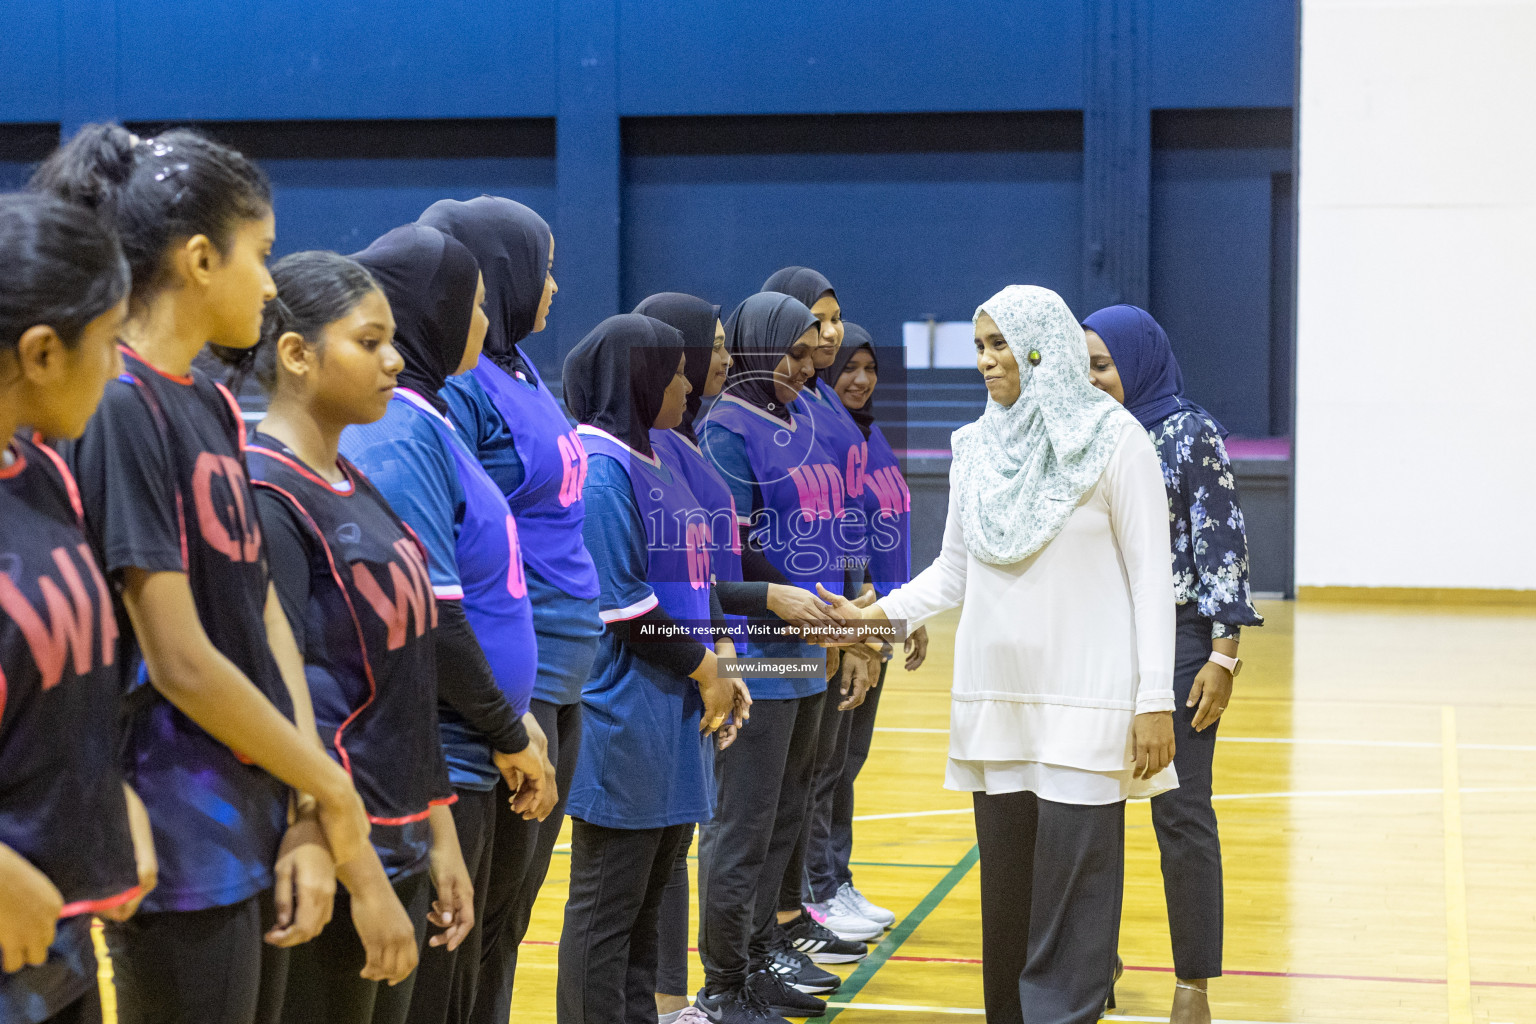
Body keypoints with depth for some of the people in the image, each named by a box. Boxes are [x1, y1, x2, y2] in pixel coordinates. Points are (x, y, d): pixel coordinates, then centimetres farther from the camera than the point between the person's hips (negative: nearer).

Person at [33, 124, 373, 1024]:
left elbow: (265, 616, 9)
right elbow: (181, 663, -19)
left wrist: (306, 818, 1)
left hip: (257, 837, 8)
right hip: (184, 853, -8)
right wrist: (333, 790, -9)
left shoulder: (213, 406, 11)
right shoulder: (119, 408, -16)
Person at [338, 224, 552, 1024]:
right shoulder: (397, 428, -17)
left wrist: (515, 720, 13)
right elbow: (427, 618, -21)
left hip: (457, 771, 10)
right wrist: (507, 734, -10)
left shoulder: (422, 416, 13)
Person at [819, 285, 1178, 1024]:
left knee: (1071, 896, -5)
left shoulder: (1112, 437, -3)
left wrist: (1155, 700, -10)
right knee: (1004, 893, 9)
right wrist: (877, 612, -1)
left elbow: (1150, 577, -5)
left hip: (1084, 704, -5)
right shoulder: (976, 446, 11)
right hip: (994, 702, 5)